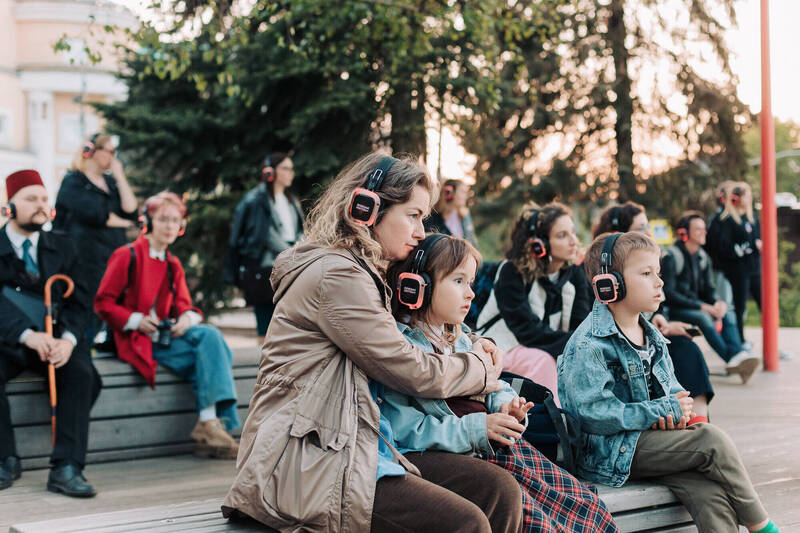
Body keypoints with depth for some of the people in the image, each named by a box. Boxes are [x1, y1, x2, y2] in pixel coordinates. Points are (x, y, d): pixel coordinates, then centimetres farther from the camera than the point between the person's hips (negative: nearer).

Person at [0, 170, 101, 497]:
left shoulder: (63, 249, 9)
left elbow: (79, 301, 0)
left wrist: (67, 339, -21)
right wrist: (27, 335, -30)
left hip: (55, 341, 2)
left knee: (82, 372, -27)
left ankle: (66, 468, -26)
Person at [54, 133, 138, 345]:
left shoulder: (111, 182, 20)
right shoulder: (73, 182, 1)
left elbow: (131, 212, 5)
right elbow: (95, 214, -13)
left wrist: (120, 176, 3)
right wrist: (122, 222, 5)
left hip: (115, 256, 6)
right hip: (87, 260, -6)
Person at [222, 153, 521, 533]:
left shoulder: (359, 273, 21)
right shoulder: (334, 274, -12)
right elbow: (412, 371, -10)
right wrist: (481, 367, 7)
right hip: (304, 463, -10)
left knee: (499, 489, -7)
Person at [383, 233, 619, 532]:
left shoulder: (460, 339, 19)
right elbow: (403, 429, -17)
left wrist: (505, 406, 3)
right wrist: (476, 429, -19)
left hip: (498, 448, 8)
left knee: (584, 502, -5)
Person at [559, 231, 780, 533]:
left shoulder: (651, 336, 15)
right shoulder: (589, 345, -14)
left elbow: (671, 390, 20)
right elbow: (595, 414, -22)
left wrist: (679, 411, -6)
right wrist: (663, 410, -17)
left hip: (651, 439, 8)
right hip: (614, 452, -7)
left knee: (711, 495, -20)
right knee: (712, 440, -19)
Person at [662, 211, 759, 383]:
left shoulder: (703, 257, 11)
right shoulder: (671, 257, -12)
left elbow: (708, 290, 13)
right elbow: (668, 294, -18)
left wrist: (718, 303, -12)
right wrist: (702, 306, -22)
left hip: (696, 306, 7)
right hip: (674, 310, -7)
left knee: (727, 315, -19)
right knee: (703, 317, -33)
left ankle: (737, 354, -37)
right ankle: (731, 359, -35)